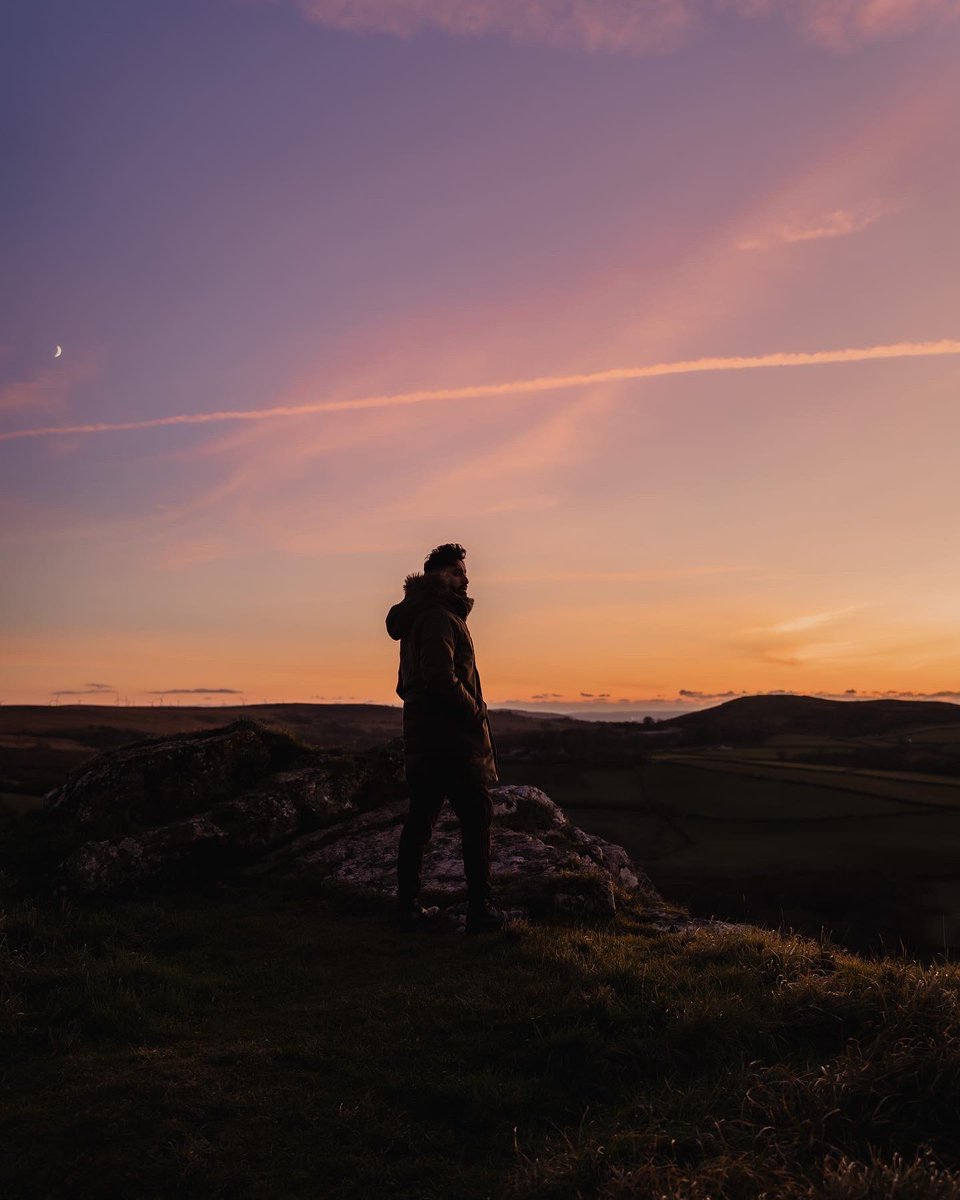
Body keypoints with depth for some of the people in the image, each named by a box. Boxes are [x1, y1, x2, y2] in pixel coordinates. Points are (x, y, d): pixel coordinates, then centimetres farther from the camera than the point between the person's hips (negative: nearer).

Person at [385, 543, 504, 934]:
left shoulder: (417, 618, 18)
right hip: (451, 738, -10)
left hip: (421, 736, 10)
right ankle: (480, 909, 1)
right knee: (476, 821, -2)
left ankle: (409, 905, 17)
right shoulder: (438, 618, -13)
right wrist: (477, 712, -11)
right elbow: (442, 681, -25)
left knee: (418, 820, 12)